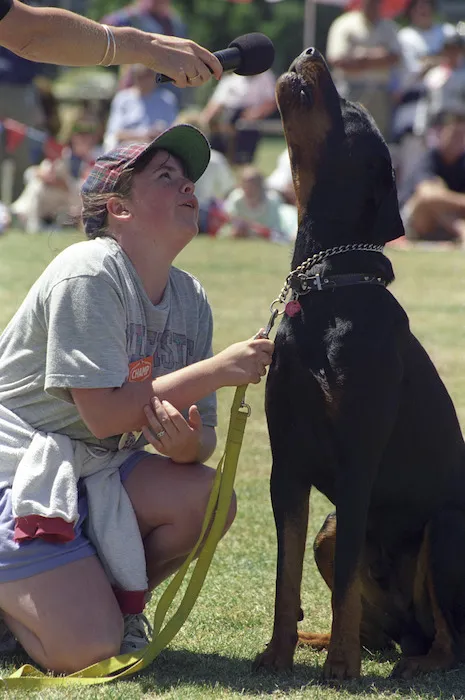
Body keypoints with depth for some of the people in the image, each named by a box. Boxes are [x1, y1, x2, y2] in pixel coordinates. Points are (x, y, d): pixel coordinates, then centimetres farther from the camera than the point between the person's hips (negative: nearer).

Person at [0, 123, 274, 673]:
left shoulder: (191, 300, 5)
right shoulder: (88, 274, -18)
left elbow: (202, 437, 3)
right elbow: (102, 414, -24)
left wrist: (186, 444, -23)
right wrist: (217, 370, -24)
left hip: (96, 474, 8)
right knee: (88, 653, -21)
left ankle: (113, 601, 5)